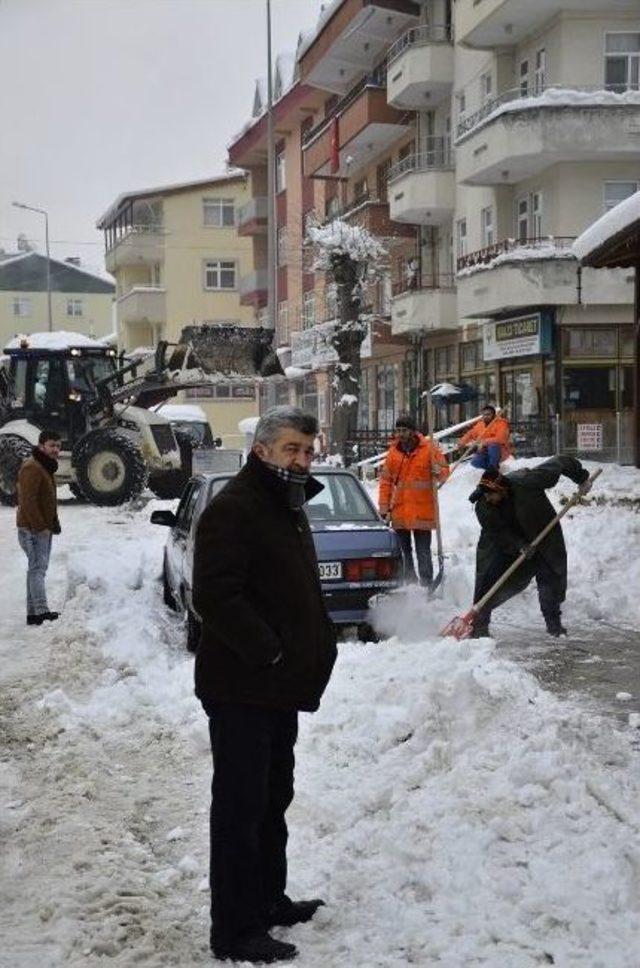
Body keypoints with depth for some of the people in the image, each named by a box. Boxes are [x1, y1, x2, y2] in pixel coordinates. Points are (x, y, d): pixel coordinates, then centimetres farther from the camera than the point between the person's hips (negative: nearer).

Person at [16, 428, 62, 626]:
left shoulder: (46, 467, 18)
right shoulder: (32, 468, -16)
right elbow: (27, 501, -23)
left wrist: (53, 524, 18)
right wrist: (40, 526, -23)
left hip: (43, 528, 10)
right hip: (33, 529, -10)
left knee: (38, 569, 12)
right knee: (37, 568, -14)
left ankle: (33, 613, 17)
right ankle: (41, 612, -18)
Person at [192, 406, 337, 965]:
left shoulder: (288, 509, 16)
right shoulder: (233, 509, -17)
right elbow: (215, 597, -26)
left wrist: (317, 650, 12)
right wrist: (269, 652, -23)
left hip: (280, 687, 10)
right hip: (241, 688, -10)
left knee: (272, 798, 20)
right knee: (240, 807, -3)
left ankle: (269, 900, 34)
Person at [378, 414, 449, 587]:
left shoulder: (429, 448, -3)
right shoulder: (393, 452, 7)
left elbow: (445, 470, -1)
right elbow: (386, 481, 10)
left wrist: (438, 472, -25)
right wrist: (384, 508, 6)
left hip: (422, 512, -4)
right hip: (399, 512, 4)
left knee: (423, 552, 0)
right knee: (404, 552, 11)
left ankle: (426, 584, 3)